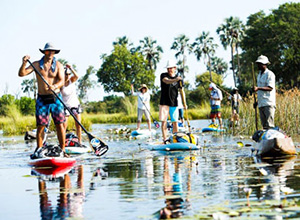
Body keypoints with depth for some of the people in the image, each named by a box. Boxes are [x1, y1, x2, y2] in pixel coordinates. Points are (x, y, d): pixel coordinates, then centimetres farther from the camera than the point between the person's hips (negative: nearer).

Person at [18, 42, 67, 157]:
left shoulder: (58, 65, 1)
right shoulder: (36, 64, 3)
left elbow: (62, 81, -11)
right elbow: (22, 74, -6)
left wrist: (55, 86, -32)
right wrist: (24, 63, -25)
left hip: (55, 98, -1)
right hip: (42, 99, 1)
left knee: (60, 124, -4)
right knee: (41, 125, 1)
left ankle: (62, 150, 2)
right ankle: (38, 150, 12)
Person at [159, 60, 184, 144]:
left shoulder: (178, 78, 6)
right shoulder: (163, 75, -3)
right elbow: (166, 81, -26)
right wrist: (175, 80, -47)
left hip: (174, 103, 2)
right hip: (164, 102, -2)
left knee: (175, 121, 2)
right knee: (164, 121, -6)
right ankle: (165, 139, -7)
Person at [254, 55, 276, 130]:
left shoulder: (270, 74, -6)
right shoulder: (259, 75, 21)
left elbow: (270, 88, -17)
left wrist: (258, 88, -27)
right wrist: (257, 101, 22)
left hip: (269, 103, -8)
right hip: (261, 104, 8)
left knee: (269, 124, -13)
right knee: (264, 125, 7)